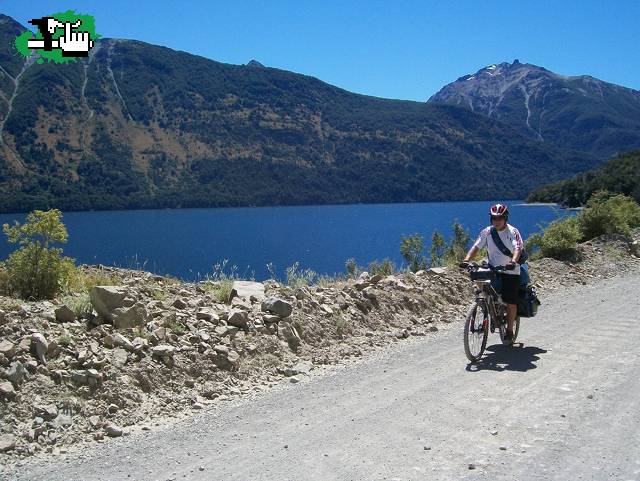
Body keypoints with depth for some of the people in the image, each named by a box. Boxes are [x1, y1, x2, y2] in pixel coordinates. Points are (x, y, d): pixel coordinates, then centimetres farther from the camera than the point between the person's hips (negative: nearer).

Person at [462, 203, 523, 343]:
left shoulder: (513, 232, -10)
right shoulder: (487, 232, 0)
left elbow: (518, 248, -23)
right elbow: (476, 247, -6)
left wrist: (513, 261, -43)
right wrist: (466, 260, -23)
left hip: (510, 271, -3)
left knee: (511, 303, -3)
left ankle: (509, 331, 15)